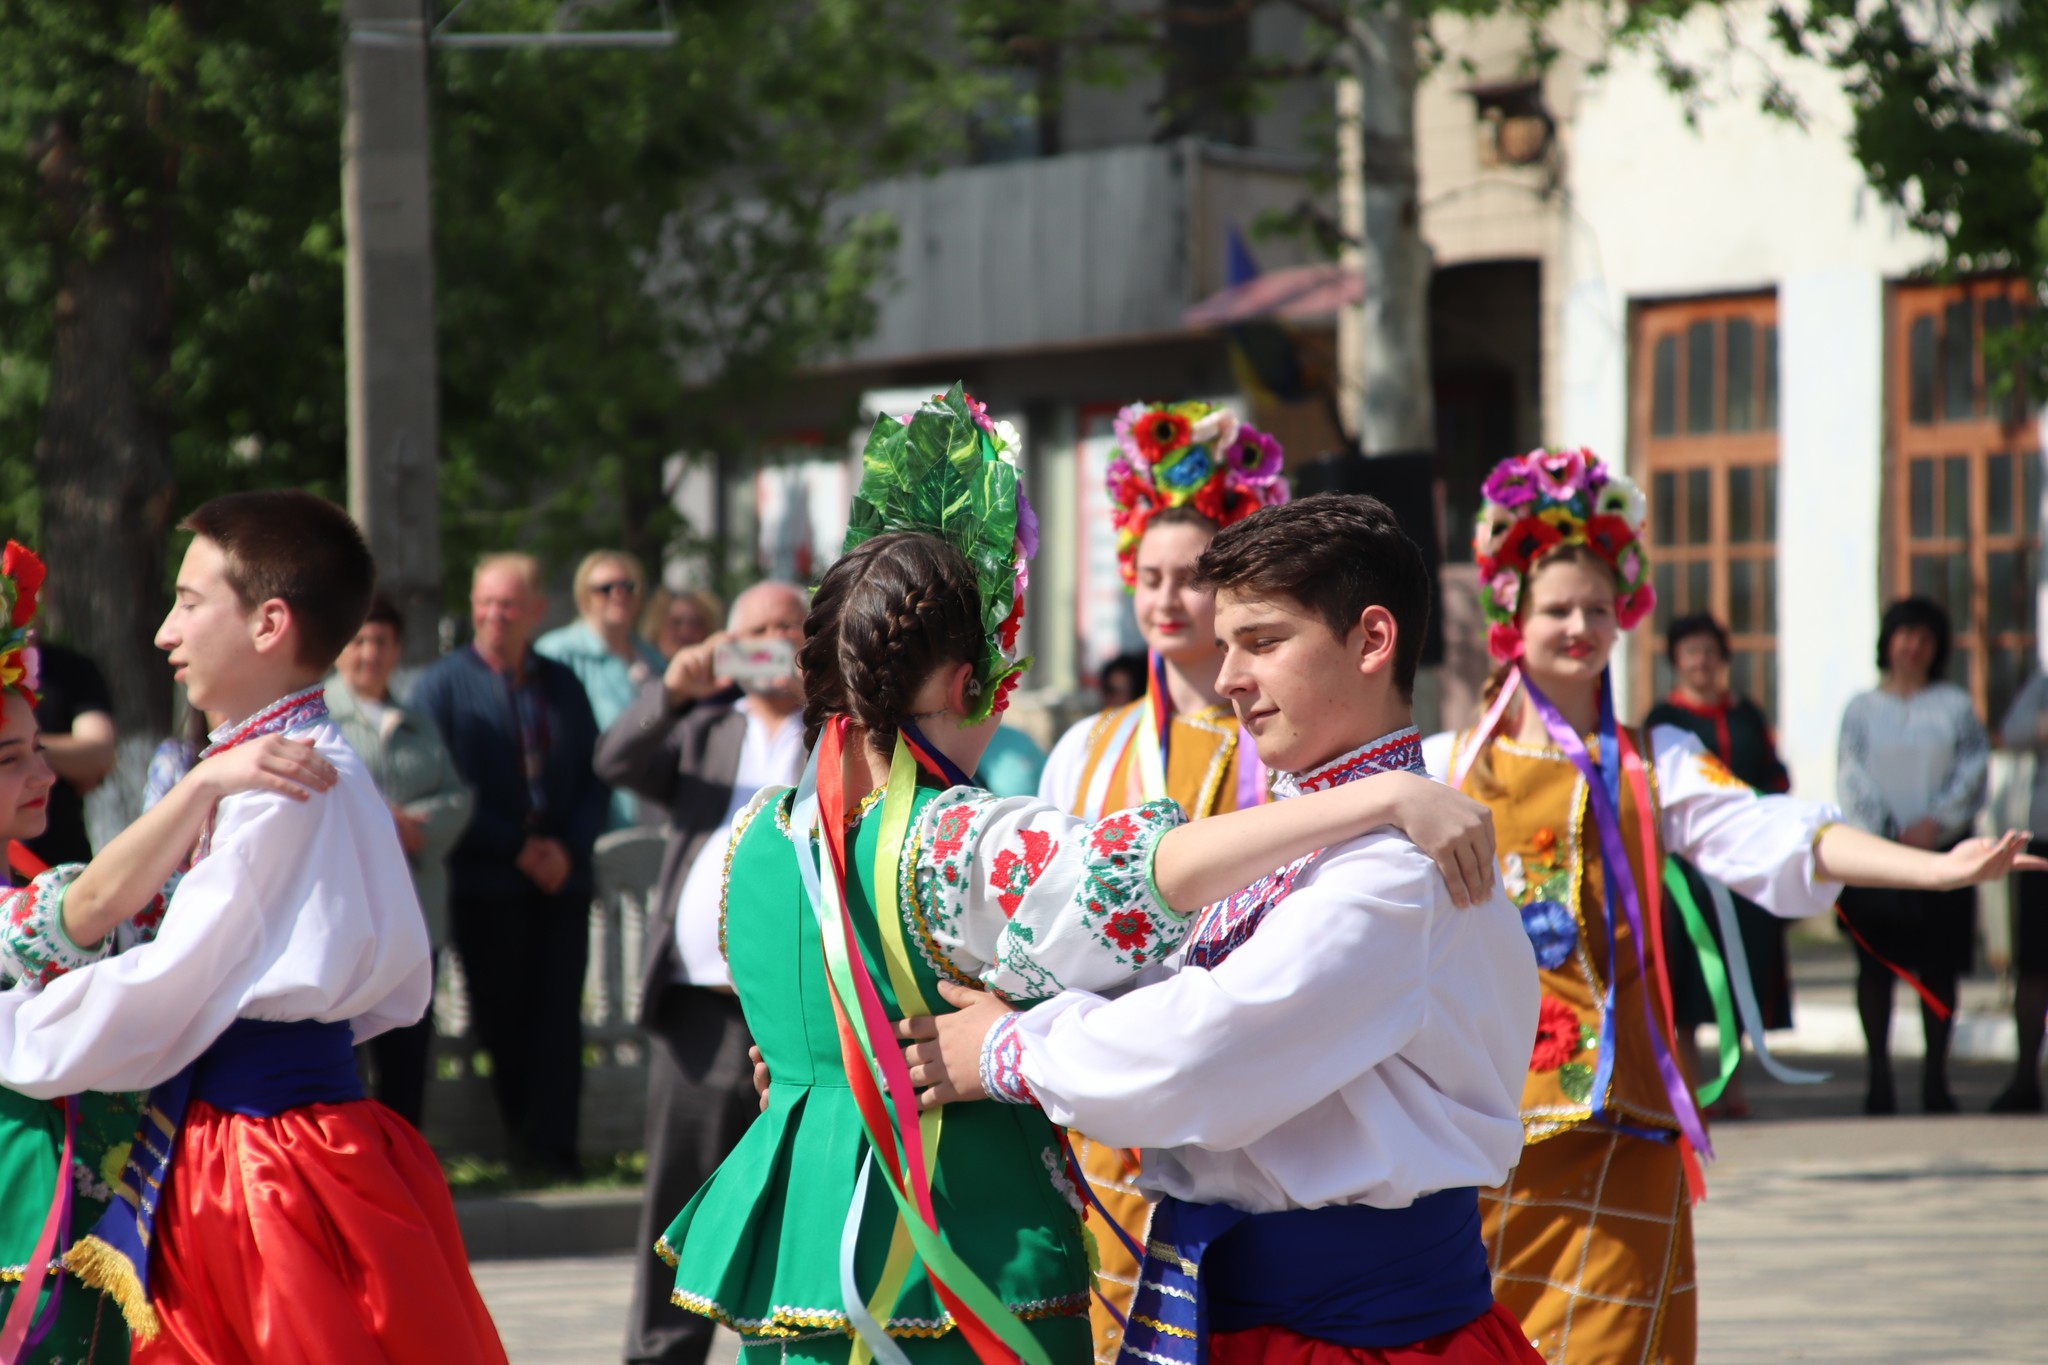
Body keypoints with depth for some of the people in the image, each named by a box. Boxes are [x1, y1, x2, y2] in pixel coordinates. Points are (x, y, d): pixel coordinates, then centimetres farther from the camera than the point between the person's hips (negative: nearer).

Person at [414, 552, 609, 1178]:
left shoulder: (563, 685, 13)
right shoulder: (443, 683, 1)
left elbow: (596, 777, 12)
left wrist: (570, 847, -6)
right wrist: (517, 848, -11)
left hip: (561, 881, 3)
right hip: (485, 885, -3)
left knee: (558, 1016, -4)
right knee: (502, 1017, 1)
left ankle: (551, 1144, -3)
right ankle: (523, 1137, 13)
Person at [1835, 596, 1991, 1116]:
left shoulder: (1955, 706, 8)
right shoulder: (1862, 708, 7)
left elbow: (1974, 772, 1)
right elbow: (1851, 778, 0)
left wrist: (1935, 822, -12)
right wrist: (1888, 833, -11)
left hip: (1941, 851, 0)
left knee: (1939, 966, 0)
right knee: (1876, 962, -2)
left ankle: (1935, 1076, 5)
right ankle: (1879, 1074, 2)